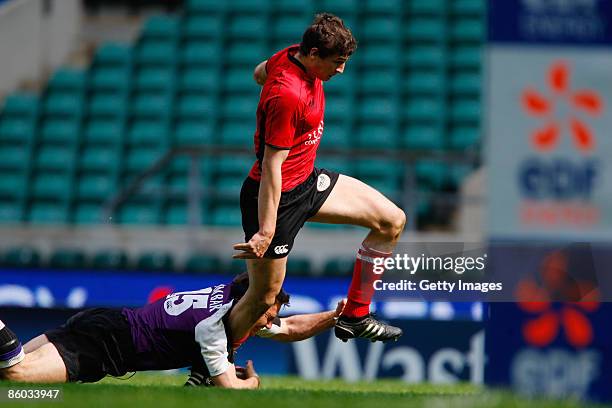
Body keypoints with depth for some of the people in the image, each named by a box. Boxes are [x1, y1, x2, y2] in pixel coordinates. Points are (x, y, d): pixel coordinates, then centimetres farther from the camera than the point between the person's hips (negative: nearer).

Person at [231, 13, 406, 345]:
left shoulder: (293, 55, -4)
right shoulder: (287, 96, -30)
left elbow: (260, 73, 20)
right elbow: (271, 167, -28)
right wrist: (265, 233, -27)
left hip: (308, 181, 10)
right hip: (279, 198, -10)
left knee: (392, 221, 7)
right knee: (263, 298, -3)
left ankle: (354, 317, 15)